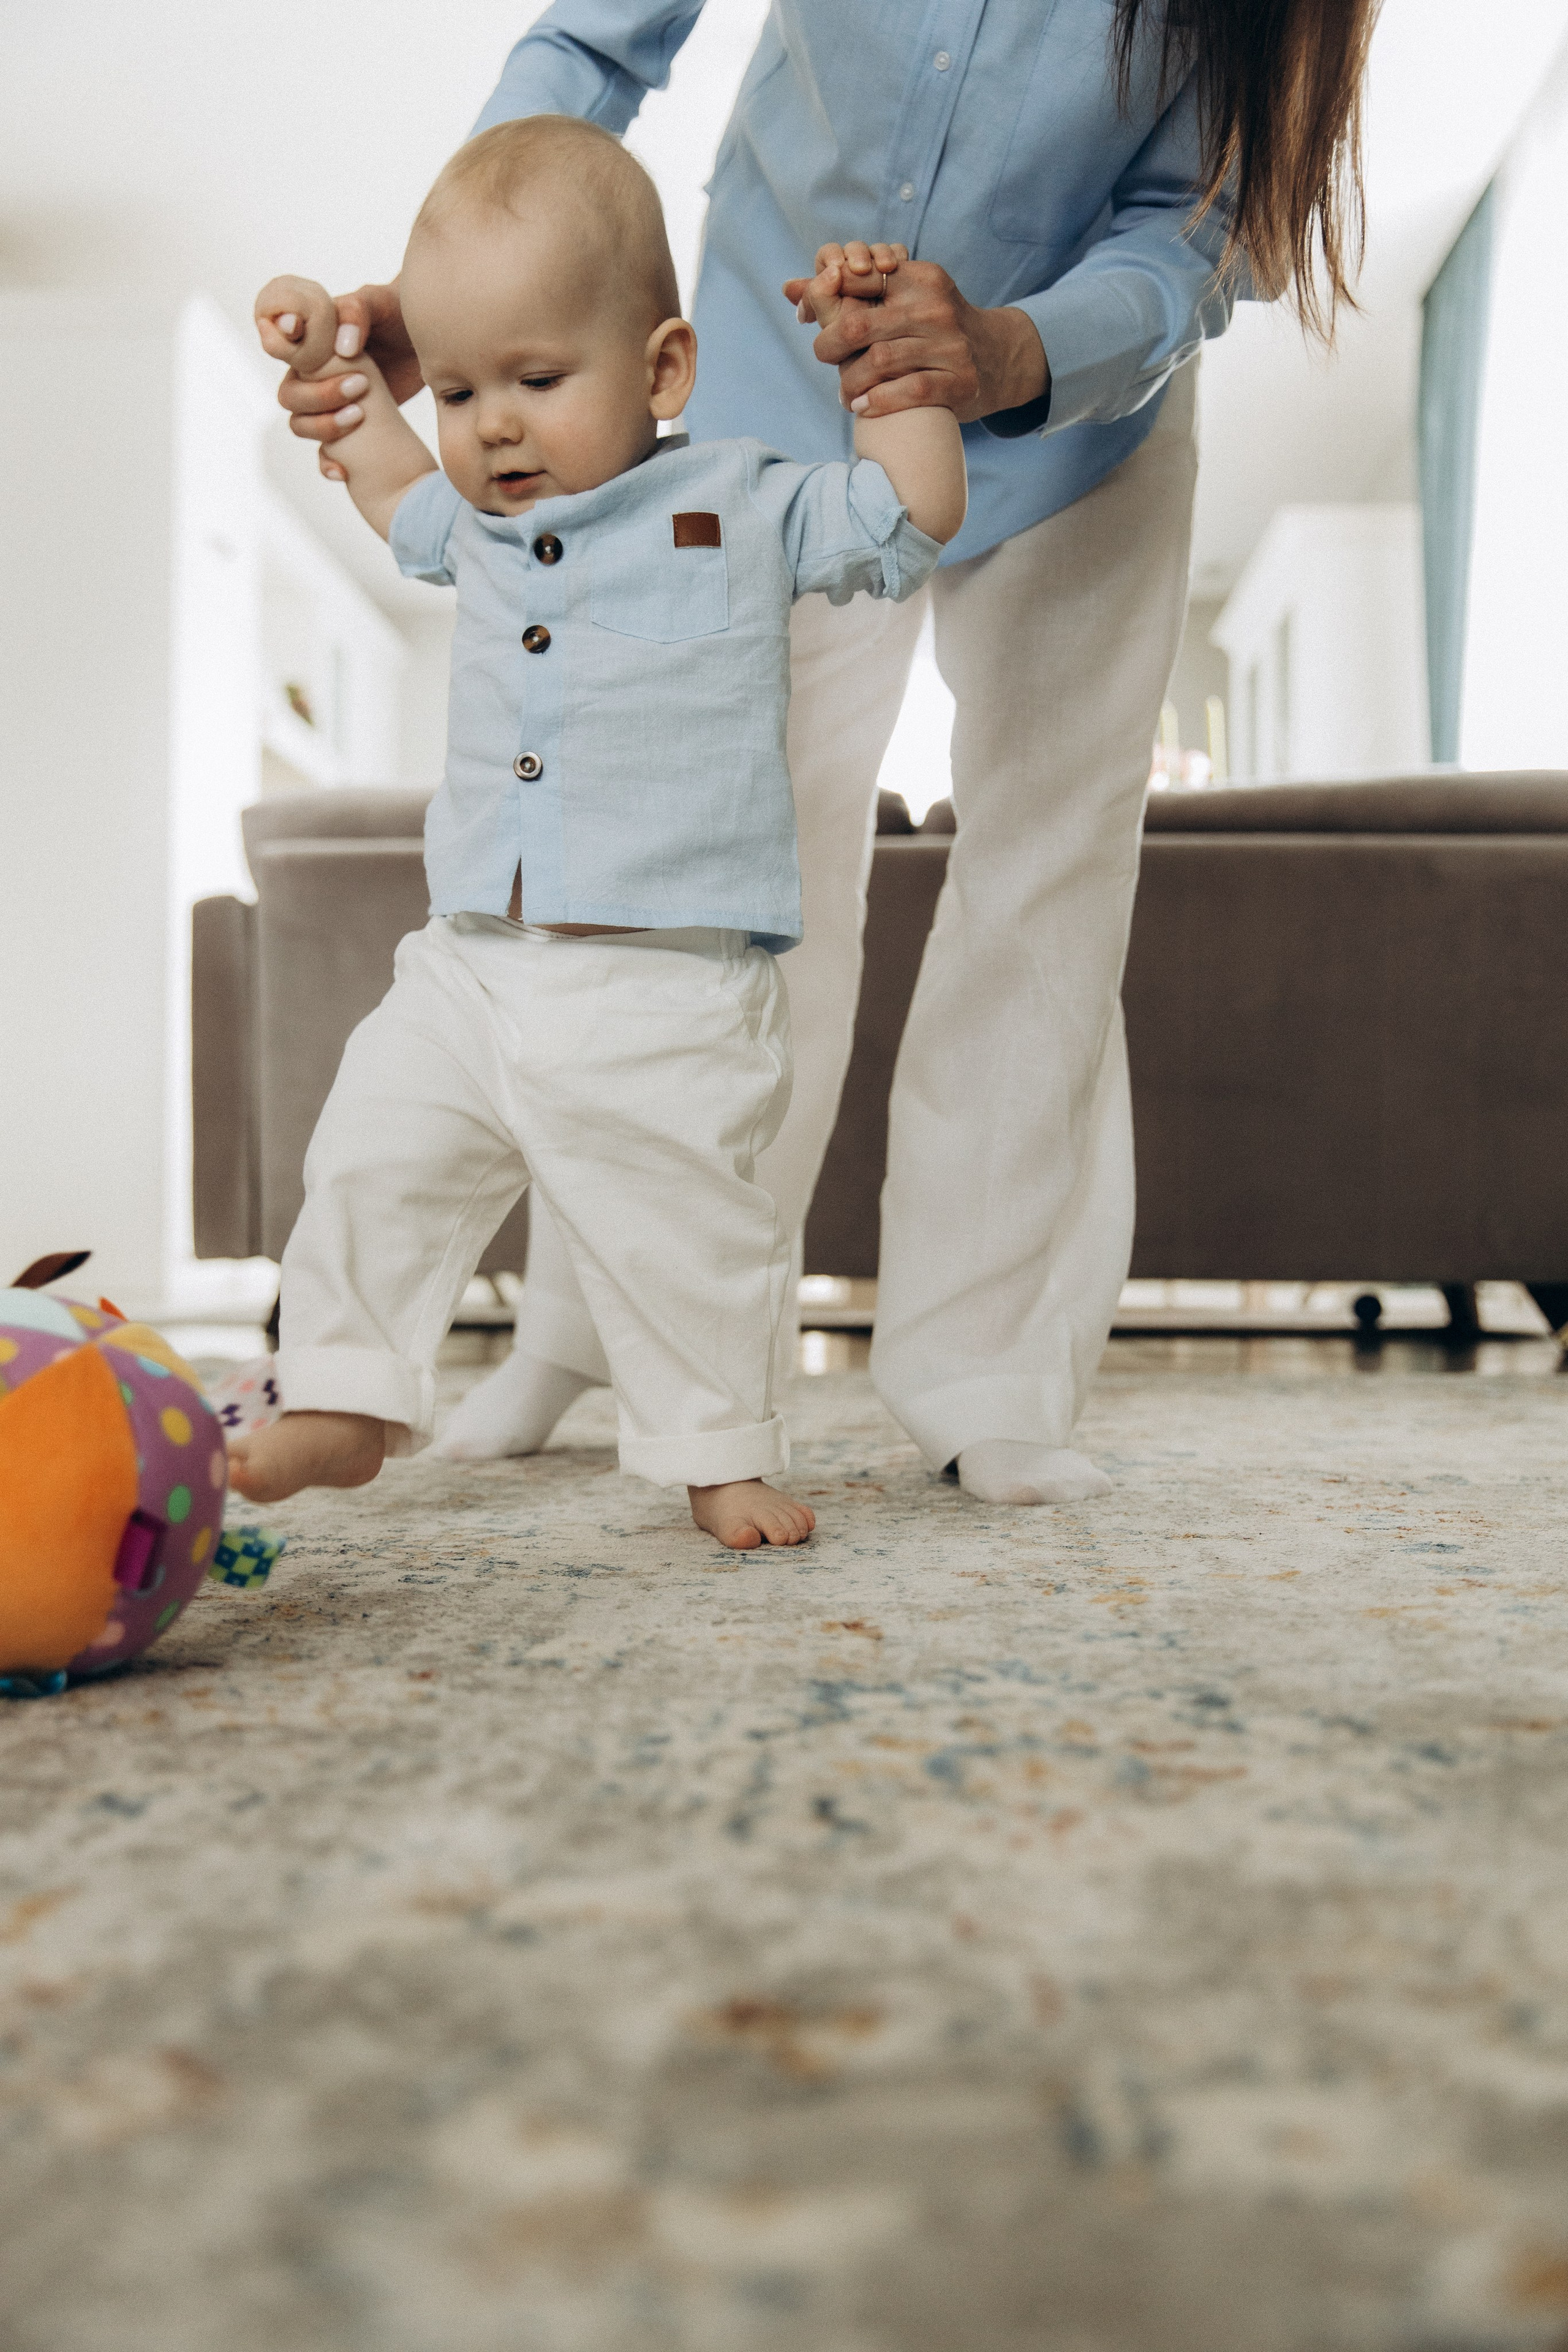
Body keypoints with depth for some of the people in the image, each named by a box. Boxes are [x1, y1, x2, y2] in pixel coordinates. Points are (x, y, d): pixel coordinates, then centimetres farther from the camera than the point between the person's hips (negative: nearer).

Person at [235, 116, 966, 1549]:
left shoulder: (745, 508, 1)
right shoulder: (476, 527, 15)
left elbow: (918, 511, 0)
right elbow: (392, 491, 37)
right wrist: (335, 368, 33)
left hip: (666, 993, -5)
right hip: (470, 969, 5)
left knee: (682, 1228, 1)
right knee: (373, 1164, 5)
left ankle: (723, 1453, 18)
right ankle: (344, 1405, 20)